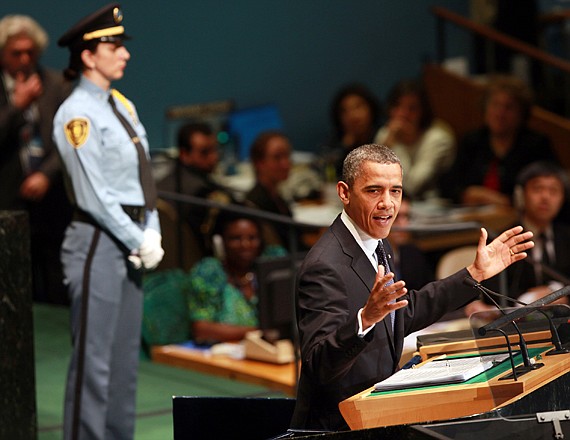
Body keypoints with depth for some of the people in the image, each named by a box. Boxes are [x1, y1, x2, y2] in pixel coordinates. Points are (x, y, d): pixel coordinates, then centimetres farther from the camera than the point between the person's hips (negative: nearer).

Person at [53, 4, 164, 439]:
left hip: (130, 244, 8)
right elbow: (95, 195, -15)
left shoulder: (122, 106, 14)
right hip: (98, 243, -8)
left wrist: (152, 233, 1)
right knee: (94, 359, -5)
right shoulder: (77, 114, -12)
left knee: (126, 357, 12)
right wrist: (140, 242, -11)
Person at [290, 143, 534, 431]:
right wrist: (365, 319, -43)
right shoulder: (325, 267, -21)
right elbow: (318, 365, -27)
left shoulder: (377, 245, 8)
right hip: (337, 427, -9)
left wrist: (476, 273, 19)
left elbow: (405, 314, 22)